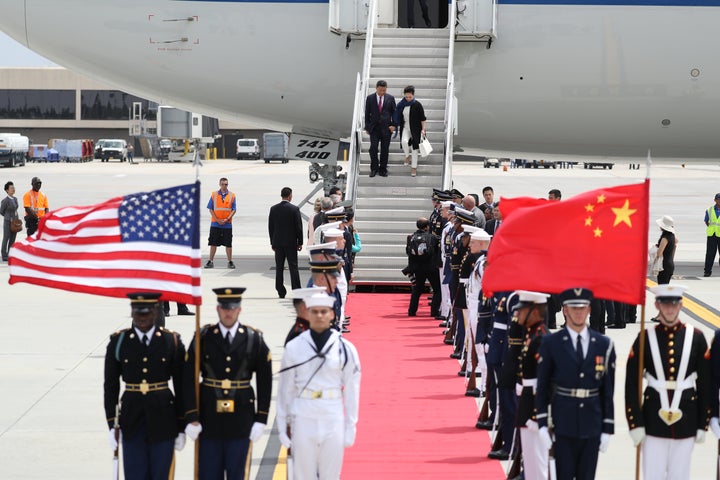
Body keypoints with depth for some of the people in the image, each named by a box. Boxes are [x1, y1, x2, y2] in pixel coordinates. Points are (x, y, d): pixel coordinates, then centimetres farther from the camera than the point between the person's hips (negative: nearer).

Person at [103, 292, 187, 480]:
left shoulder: (172, 341, -2)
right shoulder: (118, 342, 0)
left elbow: (181, 387, 1)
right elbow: (110, 386, 4)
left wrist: (181, 428, 0)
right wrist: (112, 425, 1)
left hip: (162, 420, 0)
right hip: (132, 420, 0)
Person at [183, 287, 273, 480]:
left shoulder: (254, 339, 0)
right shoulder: (203, 338, -1)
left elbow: (265, 382, 3)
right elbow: (189, 380, -2)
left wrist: (261, 420, -1)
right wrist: (192, 419, -6)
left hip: (241, 418, 0)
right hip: (209, 417, 0)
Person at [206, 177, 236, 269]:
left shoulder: (232, 195, 3)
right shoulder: (214, 195, 3)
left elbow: (234, 210, 2)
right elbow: (210, 209, 1)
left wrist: (227, 219, -12)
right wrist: (217, 220, -10)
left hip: (227, 224, 0)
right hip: (215, 224, 0)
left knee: (228, 244, 2)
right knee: (213, 243, 3)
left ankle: (230, 262, 9)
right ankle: (211, 261, 9)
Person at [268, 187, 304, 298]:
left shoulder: (273, 209, 0)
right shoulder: (294, 209, -9)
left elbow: (270, 227, 4)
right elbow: (298, 226, -7)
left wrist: (272, 242, 11)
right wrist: (300, 242, 1)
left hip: (278, 242, 3)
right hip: (291, 242, -3)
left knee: (279, 267, 7)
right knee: (293, 267, 0)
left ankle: (280, 291, 7)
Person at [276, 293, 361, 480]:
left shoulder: (345, 349, -1)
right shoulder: (293, 348, -1)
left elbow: (351, 391, 3)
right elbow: (285, 389, 4)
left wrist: (351, 426, 2)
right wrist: (284, 425, 4)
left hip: (333, 420, 0)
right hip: (303, 420, 0)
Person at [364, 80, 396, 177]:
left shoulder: (390, 98, 3)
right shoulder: (370, 98, 2)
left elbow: (394, 112, 7)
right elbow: (367, 113, 6)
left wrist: (393, 125, -4)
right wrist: (367, 127, 4)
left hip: (386, 127, 0)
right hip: (374, 127, 0)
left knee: (385, 149, 3)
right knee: (373, 147, -8)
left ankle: (383, 169, 13)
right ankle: (374, 168, 5)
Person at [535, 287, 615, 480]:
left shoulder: (604, 345, 4)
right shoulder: (551, 343, -1)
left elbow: (608, 390, 6)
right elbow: (542, 387, 0)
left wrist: (607, 428, 3)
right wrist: (542, 424, -6)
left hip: (592, 426, 2)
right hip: (563, 426, -2)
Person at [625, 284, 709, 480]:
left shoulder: (696, 338, 1)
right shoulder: (645, 339, -2)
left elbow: (705, 384, 4)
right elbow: (632, 384, -2)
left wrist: (703, 424, 2)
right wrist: (635, 423, -7)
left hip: (686, 420, 1)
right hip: (654, 420, -1)